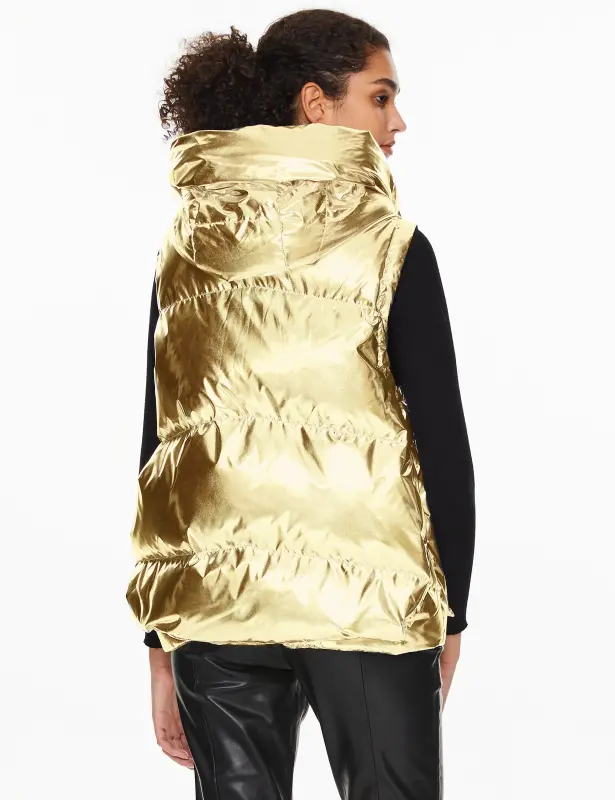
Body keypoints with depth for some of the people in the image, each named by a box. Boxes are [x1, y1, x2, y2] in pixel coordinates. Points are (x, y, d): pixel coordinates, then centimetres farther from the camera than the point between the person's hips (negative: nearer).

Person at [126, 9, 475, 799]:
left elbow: (160, 445, 7)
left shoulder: (185, 247, 5)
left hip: (213, 596, 4)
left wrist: (162, 644, 12)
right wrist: (450, 612, 7)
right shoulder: (388, 246, -6)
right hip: (368, 601, -3)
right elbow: (443, 447, -6)